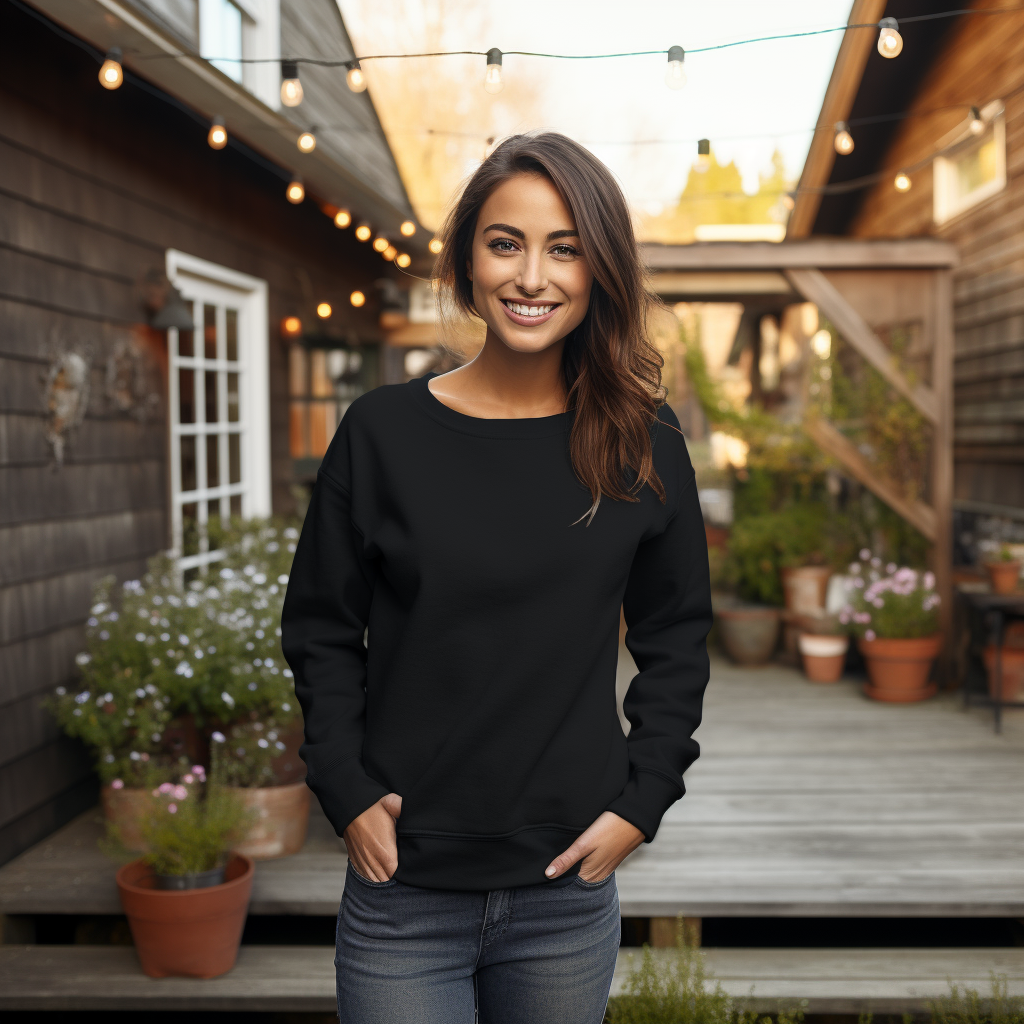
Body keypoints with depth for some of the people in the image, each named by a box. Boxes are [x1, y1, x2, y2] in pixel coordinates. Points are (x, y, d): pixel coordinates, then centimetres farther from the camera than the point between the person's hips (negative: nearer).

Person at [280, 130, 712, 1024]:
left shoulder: (642, 444, -2)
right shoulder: (384, 431, -5)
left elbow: (676, 639, 7)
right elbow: (322, 631, 3)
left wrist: (641, 803, -1)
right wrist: (348, 796, -5)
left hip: (567, 896, 2)